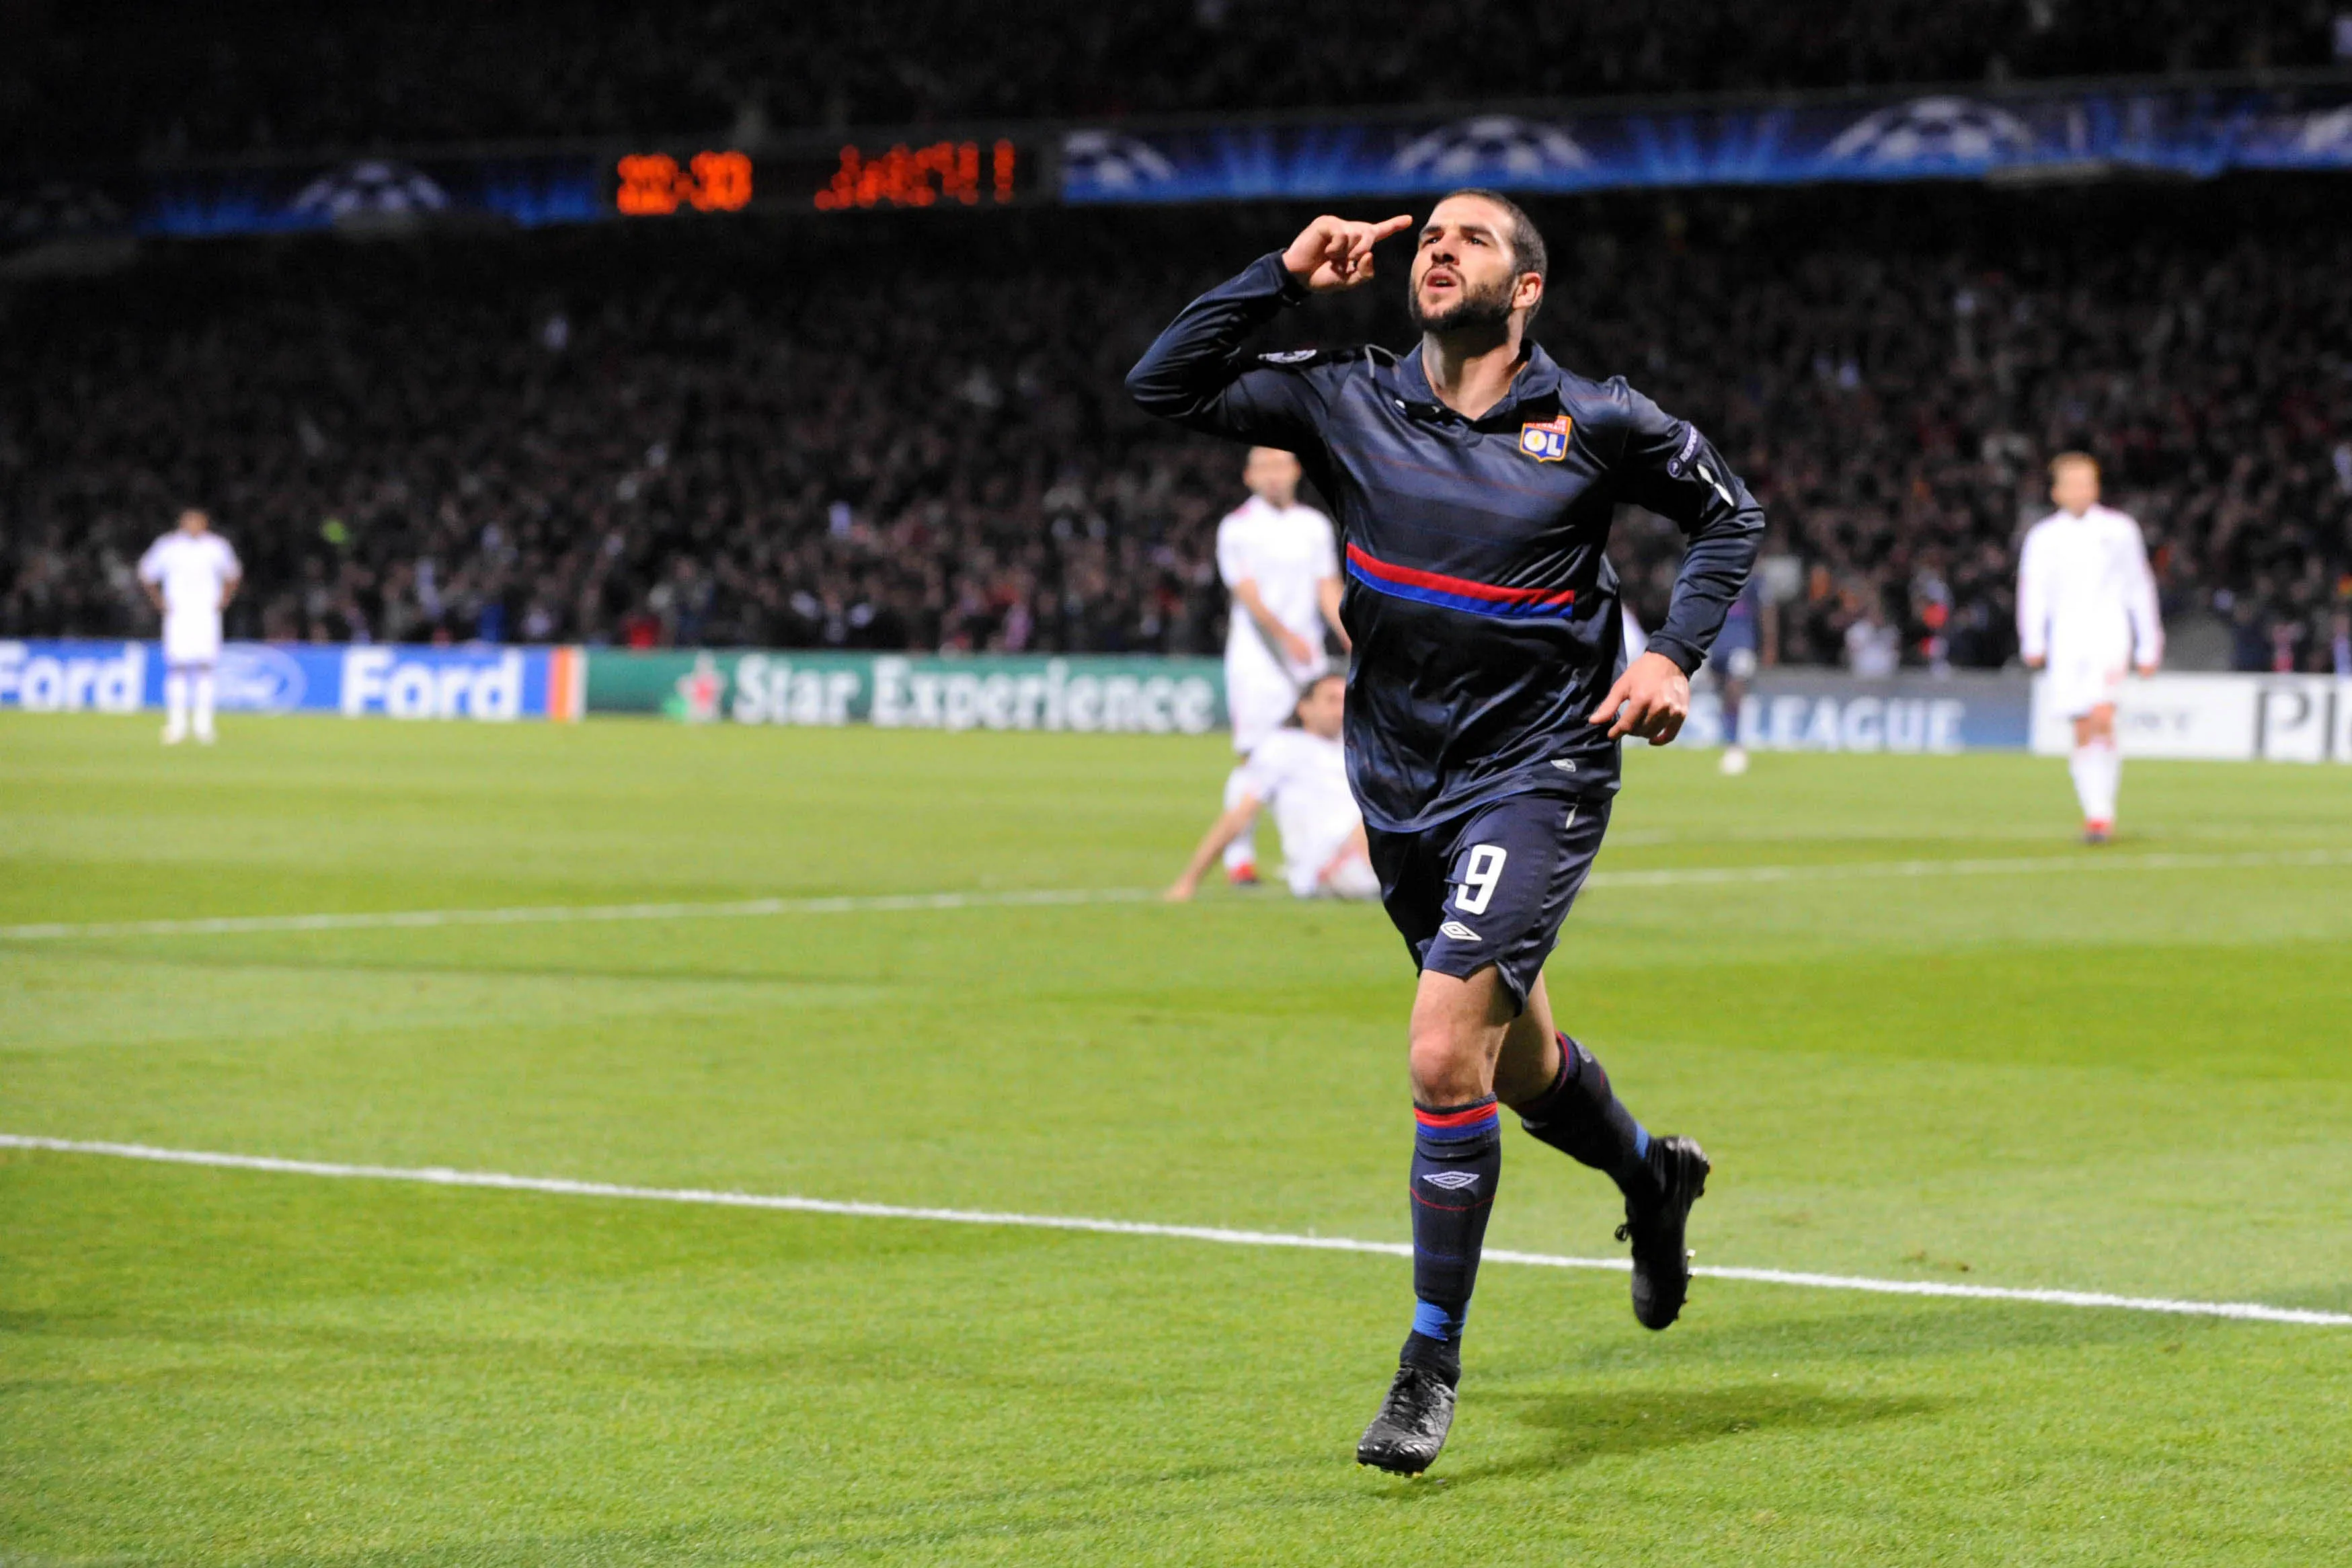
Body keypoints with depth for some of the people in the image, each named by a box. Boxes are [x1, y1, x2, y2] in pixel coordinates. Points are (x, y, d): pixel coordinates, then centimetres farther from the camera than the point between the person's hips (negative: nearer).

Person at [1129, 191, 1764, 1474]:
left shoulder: (1596, 423, -7)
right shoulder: (1347, 401, -1)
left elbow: (1730, 513, 7)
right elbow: (1162, 386, -5)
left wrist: (1675, 654, -7)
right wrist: (1284, 277, -10)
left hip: (1536, 778, -4)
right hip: (1399, 787, 4)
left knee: (1444, 1058, -17)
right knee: (1519, 1063, 19)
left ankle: (1431, 1366, -4)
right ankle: (1651, 1177, 53)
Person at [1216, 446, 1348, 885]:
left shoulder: (1315, 526, 13)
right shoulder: (1237, 528, -2)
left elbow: (1328, 589, 11)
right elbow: (1248, 594, -10)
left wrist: (1351, 637, -4)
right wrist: (1287, 635, -23)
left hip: (1308, 656, 4)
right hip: (1256, 656, -4)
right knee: (1252, 757, -9)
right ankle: (1239, 857, -5)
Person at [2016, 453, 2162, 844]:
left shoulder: (2118, 529, 8)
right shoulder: (2043, 537, 9)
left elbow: (2139, 588, 14)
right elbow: (2032, 591, 2)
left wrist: (2149, 646, 14)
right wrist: (2032, 642, -13)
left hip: (2109, 633, -2)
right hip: (2066, 640, 2)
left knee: (2102, 719, -20)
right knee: (2083, 731, 1)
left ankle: (2103, 812, -17)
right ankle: (2095, 813, 10)